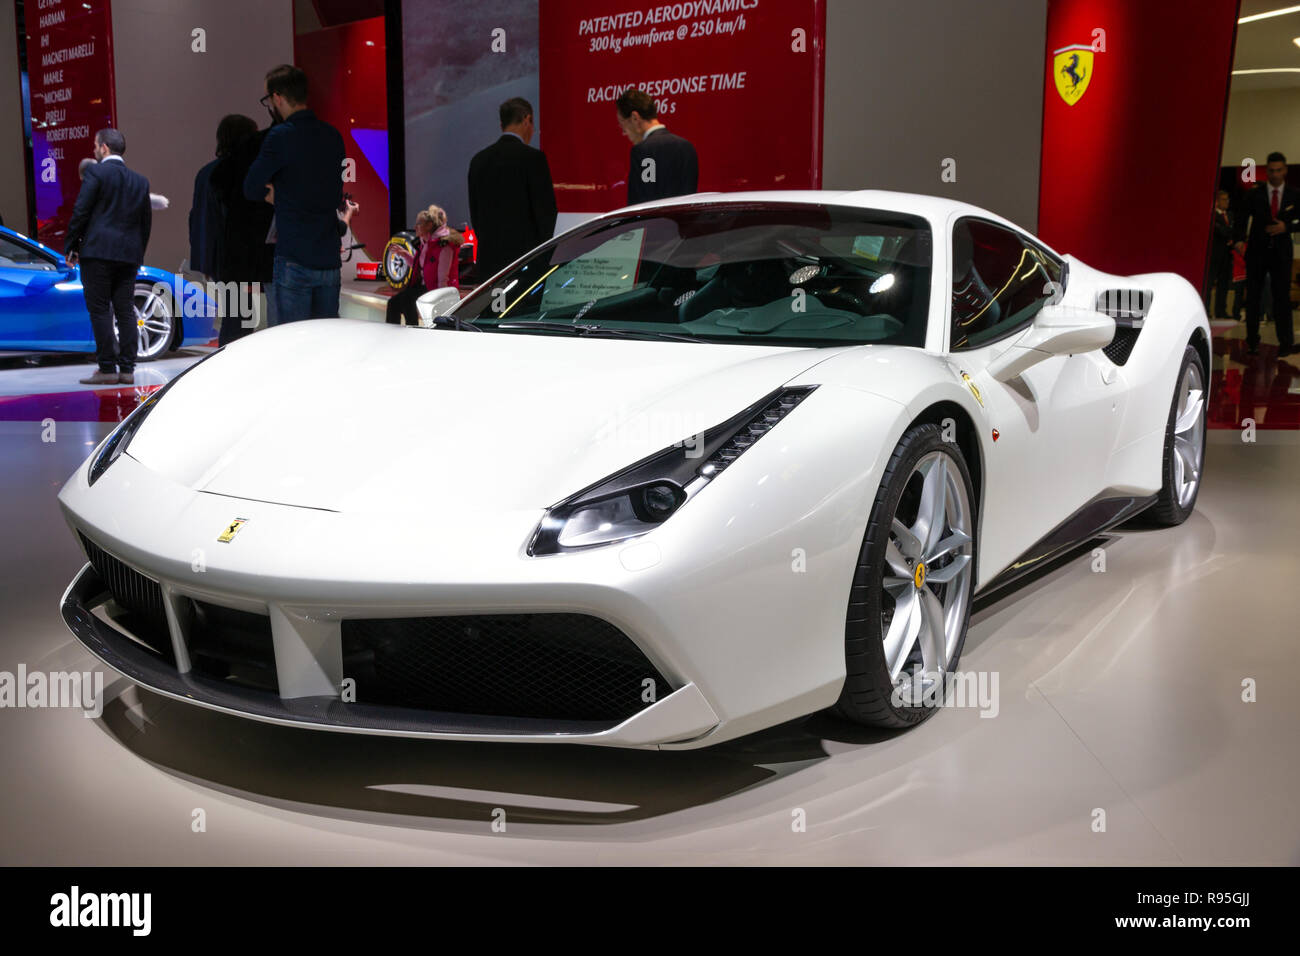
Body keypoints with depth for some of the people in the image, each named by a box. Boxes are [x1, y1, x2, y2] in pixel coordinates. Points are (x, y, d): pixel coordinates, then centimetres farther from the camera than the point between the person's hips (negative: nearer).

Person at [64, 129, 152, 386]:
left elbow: (80, 211, -8)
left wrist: (70, 247, 0)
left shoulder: (95, 172, -4)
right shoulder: (140, 181, 13)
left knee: (100, 310, -3)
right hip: (128, 255, 5)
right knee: (125, 311, 6)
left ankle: (107, 369, -5)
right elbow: (146, 221, 15)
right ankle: (127, 369, 6)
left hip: (97, 251, -5)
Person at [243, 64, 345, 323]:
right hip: (330, 258, 6)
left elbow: (251, 189, -3)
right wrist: (281, 195, 10)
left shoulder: (280, 136, -10)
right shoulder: (332, 136, 10)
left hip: (295, 261, -6)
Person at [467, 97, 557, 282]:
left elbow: (474, 212, 13)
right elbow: (546, 209, -7)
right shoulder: (533, 158, -8)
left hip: (489, 259, 6)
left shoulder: (478, 160, 10)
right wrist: (542, 247, 6)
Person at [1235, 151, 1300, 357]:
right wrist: (1240, 239, -16)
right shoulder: (1254, 194, 3)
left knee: (1282, 297, -3)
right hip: (1257, 252, 0)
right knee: (1253, 296, 3)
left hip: (1281, 253, 0)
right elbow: (1242, 218, 1)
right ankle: (1252, 341, 11)